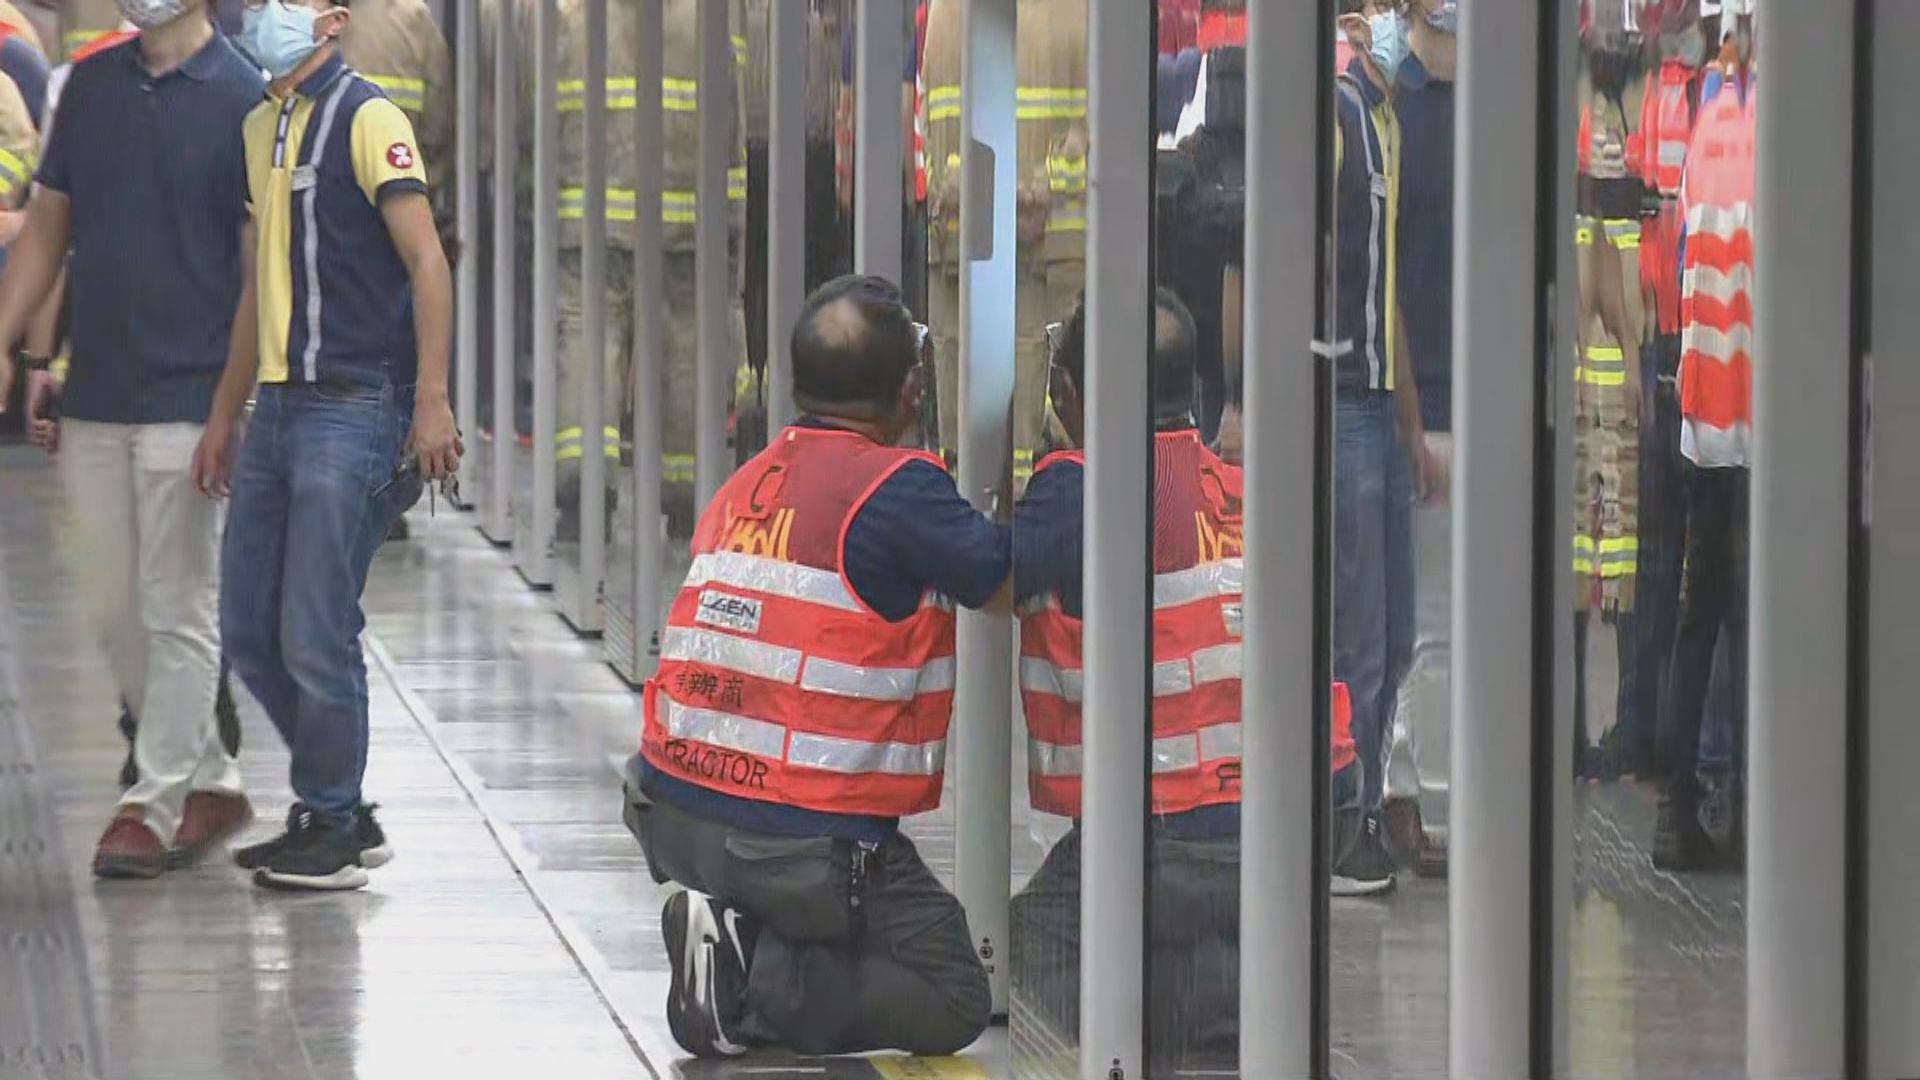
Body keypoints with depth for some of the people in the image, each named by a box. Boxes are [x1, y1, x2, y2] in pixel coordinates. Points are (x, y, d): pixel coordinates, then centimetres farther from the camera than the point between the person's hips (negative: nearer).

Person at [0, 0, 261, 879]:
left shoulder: (242, 99, -7)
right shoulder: (92, 86, 10)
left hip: (187, 399, -6)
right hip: (94, 398, 6)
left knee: (177, 611, -1)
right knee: (113, 610, 10)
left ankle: (156, 803, 5)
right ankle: (210, 781, 21)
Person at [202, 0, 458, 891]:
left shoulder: (366, 119, -9)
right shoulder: (261, 127, 16)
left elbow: (427, 263, -14)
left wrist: (432, 402, -20)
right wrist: (225, 415, 23)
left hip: (352, 409, -9)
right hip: (277, 408, 9)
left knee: (316, 637, -5)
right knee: (250, 633, 10)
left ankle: (332, 828, 8)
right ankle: (335, 809, 22)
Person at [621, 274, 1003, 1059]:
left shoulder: (743, 486, 11)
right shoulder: (898, 488, -12)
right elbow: (1012, 585, -6)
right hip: (805, 841, -7)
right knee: (953, 1003, 6)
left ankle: (732, 943, 3)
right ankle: (763, 983, -13)